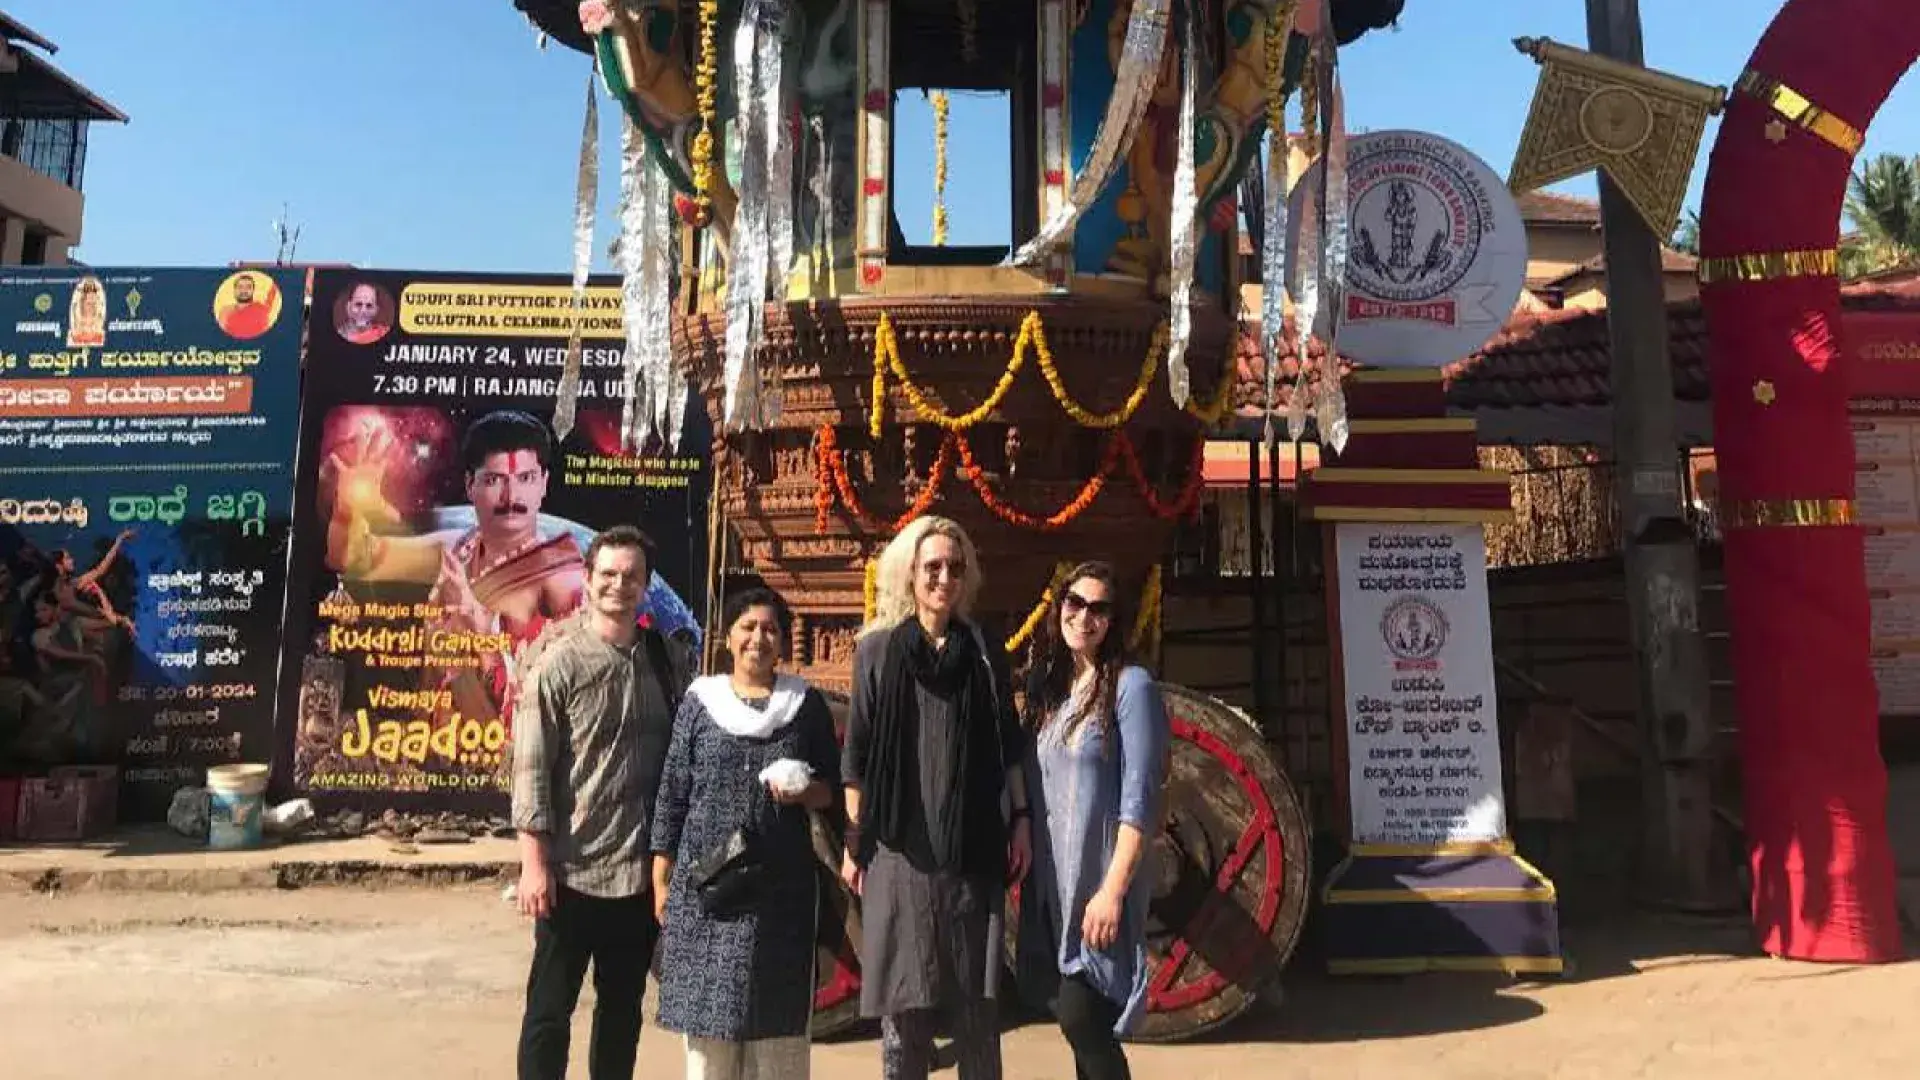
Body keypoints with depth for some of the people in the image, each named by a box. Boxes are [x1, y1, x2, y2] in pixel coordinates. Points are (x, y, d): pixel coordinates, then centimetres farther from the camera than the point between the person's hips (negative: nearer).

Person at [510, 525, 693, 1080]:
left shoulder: (669, 662, 4)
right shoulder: (561, 664, -6)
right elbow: (531, 769, -9)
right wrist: (535, 864, -13)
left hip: (643, 869, 4)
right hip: (573, 870, -4)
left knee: (623, 1006, 16)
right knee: (550, 1008, 6)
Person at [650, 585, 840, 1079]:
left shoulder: (807, 704, 5)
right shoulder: (700, 701, 4)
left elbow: (834, 787, 9)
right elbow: (672, 794, 5)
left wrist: (804, 792, -13)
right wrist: (661, 880, 2)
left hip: (782, 884, 0)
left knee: (779, 1018, 3)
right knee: (709, 1010, 3)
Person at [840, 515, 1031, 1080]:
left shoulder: (985, 653, 9)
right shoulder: (877, 650, 3)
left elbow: (1007, 747, 11)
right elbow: (857, 755, 3)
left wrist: (1019, 820, 4)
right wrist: (854, 839, 0)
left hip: (971, 846, 1)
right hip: (900, 846, -1)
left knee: (975, 999, 5)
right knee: (901, 997, 4)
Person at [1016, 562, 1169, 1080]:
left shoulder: (1130, 685, -11)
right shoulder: (1047, 685, 9)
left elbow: (1139, 799, -16)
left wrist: (1114, 889, -21)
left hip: (1099, 879, -6)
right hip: (1049, 880, 6)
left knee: (1080, 1020, -5)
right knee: (1077, 1021, 13)